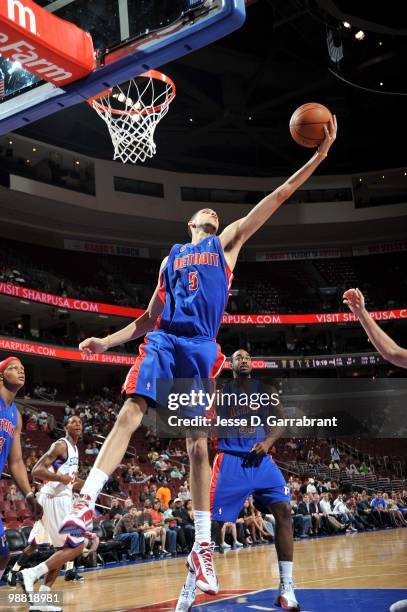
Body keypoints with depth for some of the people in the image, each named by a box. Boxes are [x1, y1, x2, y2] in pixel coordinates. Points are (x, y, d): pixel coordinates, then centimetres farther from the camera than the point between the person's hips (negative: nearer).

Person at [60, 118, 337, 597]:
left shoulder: (227, 241, 17)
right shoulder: (172, 257, 25)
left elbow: (275, 199, 9)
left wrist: (319, 155, 3)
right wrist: (108, 341, 14)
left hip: (200, 346, -2)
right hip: (162, 340, 2)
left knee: (198, 444, -3)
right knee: (128, 415, -17)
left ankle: (202, 548, 2)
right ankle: (86, 503, -18)